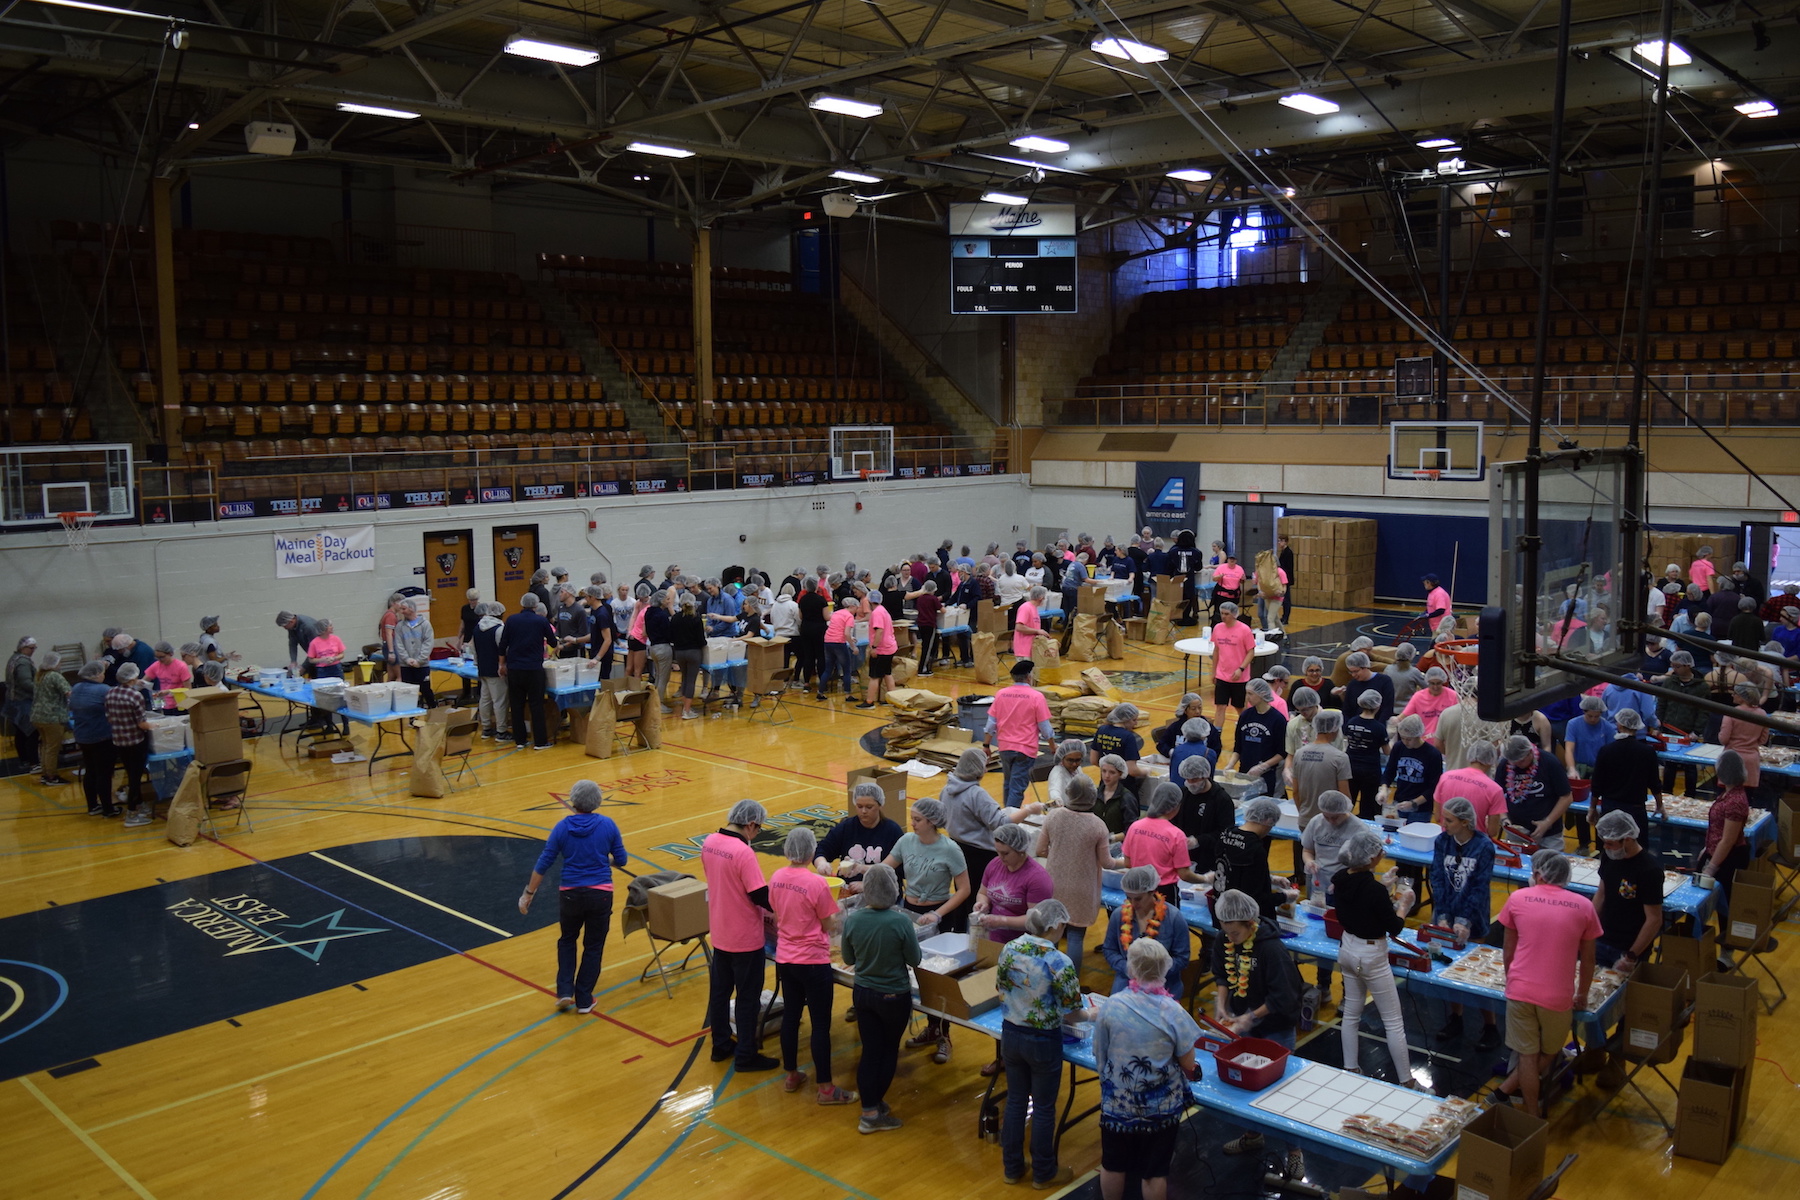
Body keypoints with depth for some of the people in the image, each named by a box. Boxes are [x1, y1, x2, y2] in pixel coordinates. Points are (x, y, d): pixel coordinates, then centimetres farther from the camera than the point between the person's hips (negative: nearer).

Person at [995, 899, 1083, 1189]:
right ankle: (1044, 1174, 28)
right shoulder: (1059, 962, -24)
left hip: (1010, 1033, 5)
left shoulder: (1009, 949, -8)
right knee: (1043, 1108, 12)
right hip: (1043, 1041, -5)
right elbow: (1074, 1008, -13)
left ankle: (1012, 1167, 32)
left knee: (1015, 1100, 19)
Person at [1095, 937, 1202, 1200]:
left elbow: (1099, 1057, -3)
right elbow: (1189, 1066, -10)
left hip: (1117, 1103, 1)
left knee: (1113, 1165, 20)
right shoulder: (1173, 1012, -18)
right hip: (1162, 1107, -1)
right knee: (1154, 1172, 15)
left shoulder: (1110, 1005, -14)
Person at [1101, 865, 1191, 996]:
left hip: (1163, 986, -1)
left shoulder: (1174, 917, -7)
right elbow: (1108, 950, 9)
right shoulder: (1119, 915, 0)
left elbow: (1181, 958, -3)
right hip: (1126, 983, 2)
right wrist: (1127, 968, -11)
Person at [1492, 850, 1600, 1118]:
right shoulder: (1583, 906, 0)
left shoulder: (1518, 898, 0)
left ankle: (1533, 1115, 17)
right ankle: (1507, 1089, 22)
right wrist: (1582, 995, 21)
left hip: (1520, 991, 0)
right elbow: (1587, 959, 8)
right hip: (1558, 996, 0)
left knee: (1527, 1055, 12)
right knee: (1549, 1053, 22)